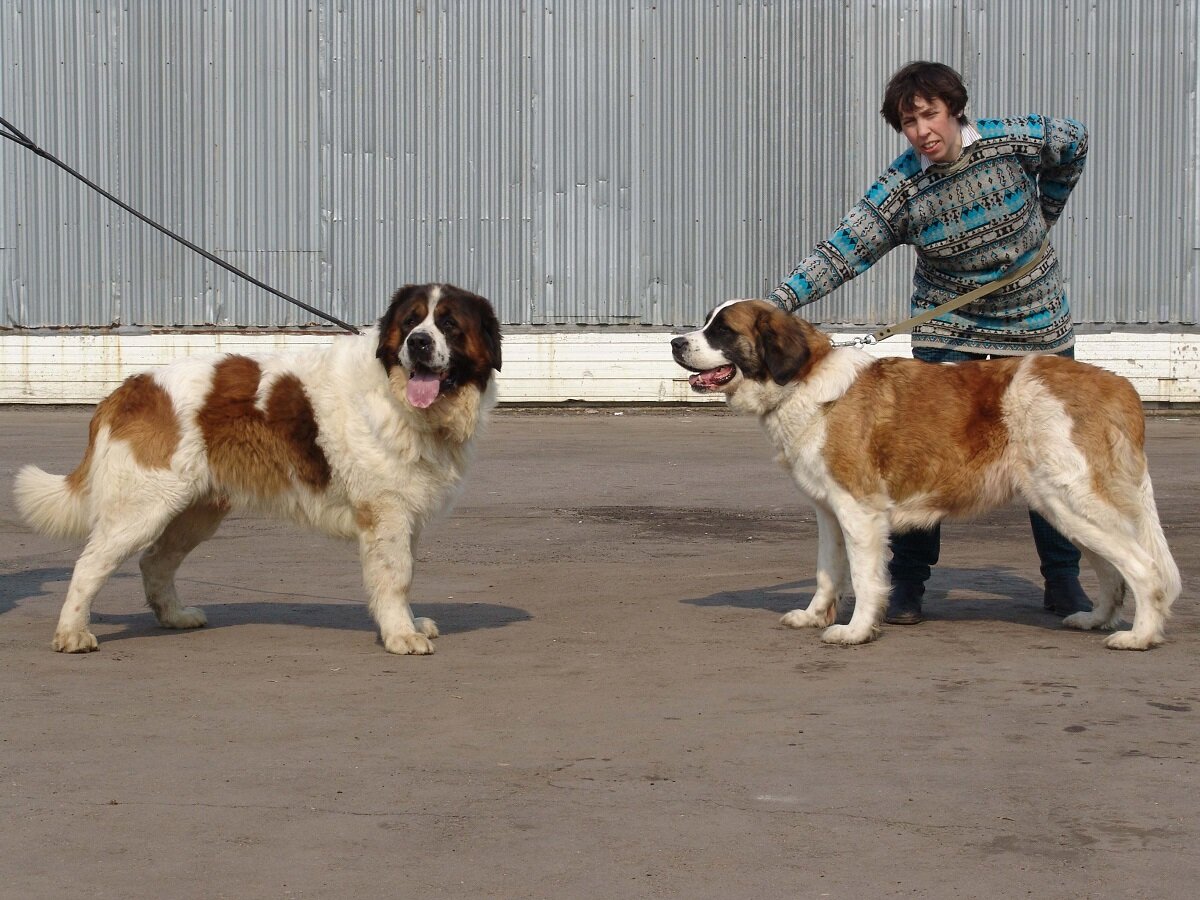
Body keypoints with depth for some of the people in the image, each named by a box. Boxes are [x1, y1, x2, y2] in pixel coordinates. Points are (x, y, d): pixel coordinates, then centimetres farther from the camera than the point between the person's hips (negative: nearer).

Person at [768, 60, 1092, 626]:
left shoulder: (1011, 142, -16)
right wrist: (779, 301, -36)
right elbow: (843, 253, -23)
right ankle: (906, 582, 2)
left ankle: (1063, 580, 18)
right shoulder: (900, 189, -16)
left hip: (1037, 324, 1)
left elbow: (1074, 141, 4)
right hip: (949, 328, -1)